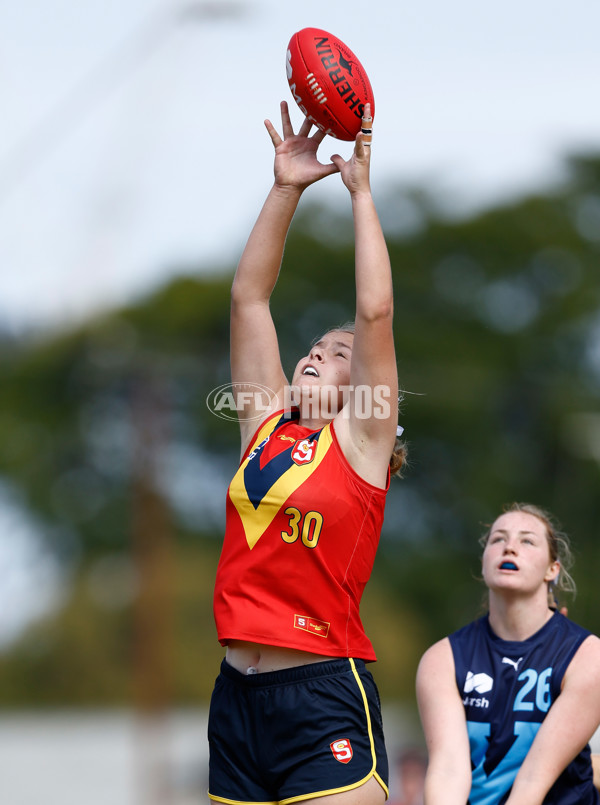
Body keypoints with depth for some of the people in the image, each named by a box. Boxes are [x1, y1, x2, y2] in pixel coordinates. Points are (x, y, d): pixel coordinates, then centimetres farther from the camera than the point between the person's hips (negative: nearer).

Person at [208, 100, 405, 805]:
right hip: (236, 695, 5)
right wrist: (285, 188, 9)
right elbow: (249, 297, 13)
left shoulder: (358, 439, 2)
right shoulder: (265, 424, 15)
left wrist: (360, 192, -1)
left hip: (324, 700, -5)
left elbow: (375, 312, -7)